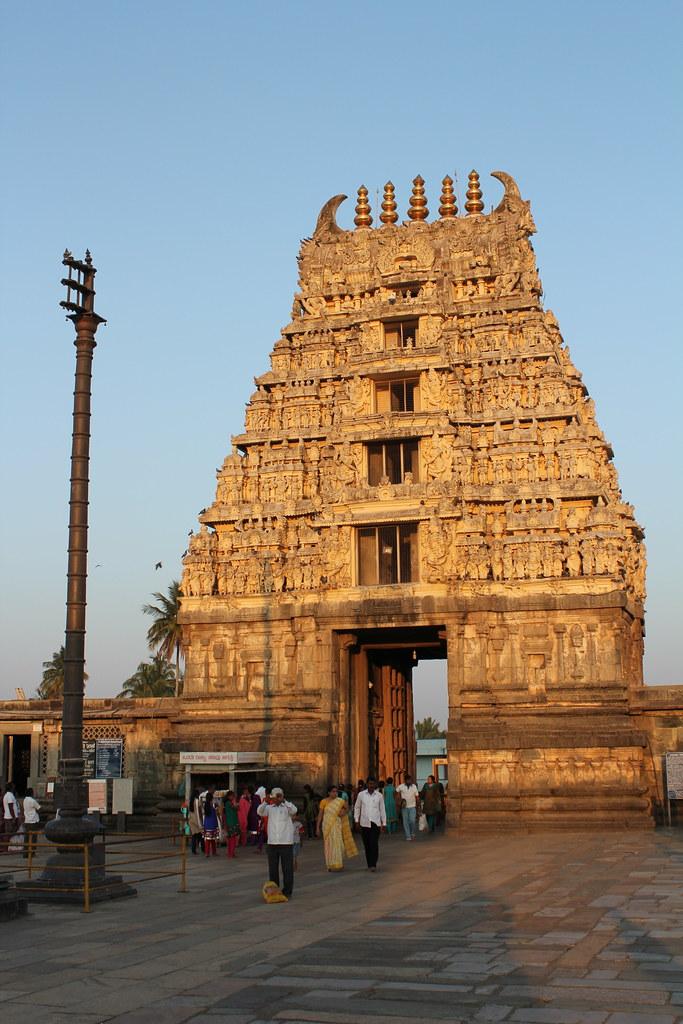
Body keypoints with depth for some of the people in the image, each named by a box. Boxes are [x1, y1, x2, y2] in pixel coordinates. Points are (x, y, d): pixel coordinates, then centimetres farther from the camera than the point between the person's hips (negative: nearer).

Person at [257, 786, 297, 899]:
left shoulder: (287, 807, 1)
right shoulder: (270, 808, 8)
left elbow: (294, 811, -20)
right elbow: (260, 812, -9)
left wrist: (283, 801, -31)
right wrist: (265, 802, -27)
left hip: (286, 842, -3)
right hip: (272, 842, 3)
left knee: (287, 868, 0)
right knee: (273, 869, 9)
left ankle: (287, 891, 8)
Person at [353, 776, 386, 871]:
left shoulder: (379, 796, 4)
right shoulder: (361, 794, 3)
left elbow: (382, 810, 8)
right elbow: (357, 808, 11)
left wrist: (384, 823, 7)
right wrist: (357, 820, 4)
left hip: (376, 823, -1)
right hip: (364, 823, 1)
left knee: (374, 844, -12)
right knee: (367, 844, 5)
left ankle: (373, 864, -11)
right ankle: (369, 864, 15)